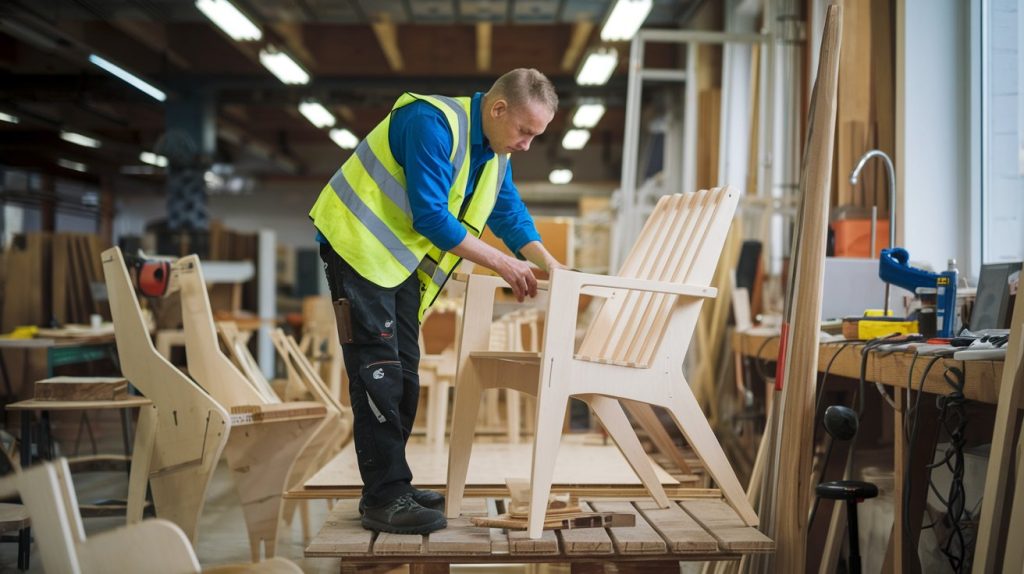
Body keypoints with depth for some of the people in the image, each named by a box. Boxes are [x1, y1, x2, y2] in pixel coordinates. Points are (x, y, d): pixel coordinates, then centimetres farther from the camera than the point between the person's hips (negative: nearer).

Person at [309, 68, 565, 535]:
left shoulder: (495, 152, 6)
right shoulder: (433, 124, -23)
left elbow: (510, 213, 11)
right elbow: (430, 217, -27)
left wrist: (547, 263, -5)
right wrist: (502, 263, -21)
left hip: (402, 257, 9)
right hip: (360, 245, -9)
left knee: (402, 375, 9)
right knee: (378, 373, -11)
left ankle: (391, 488, 18)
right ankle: (384, 499, -6)